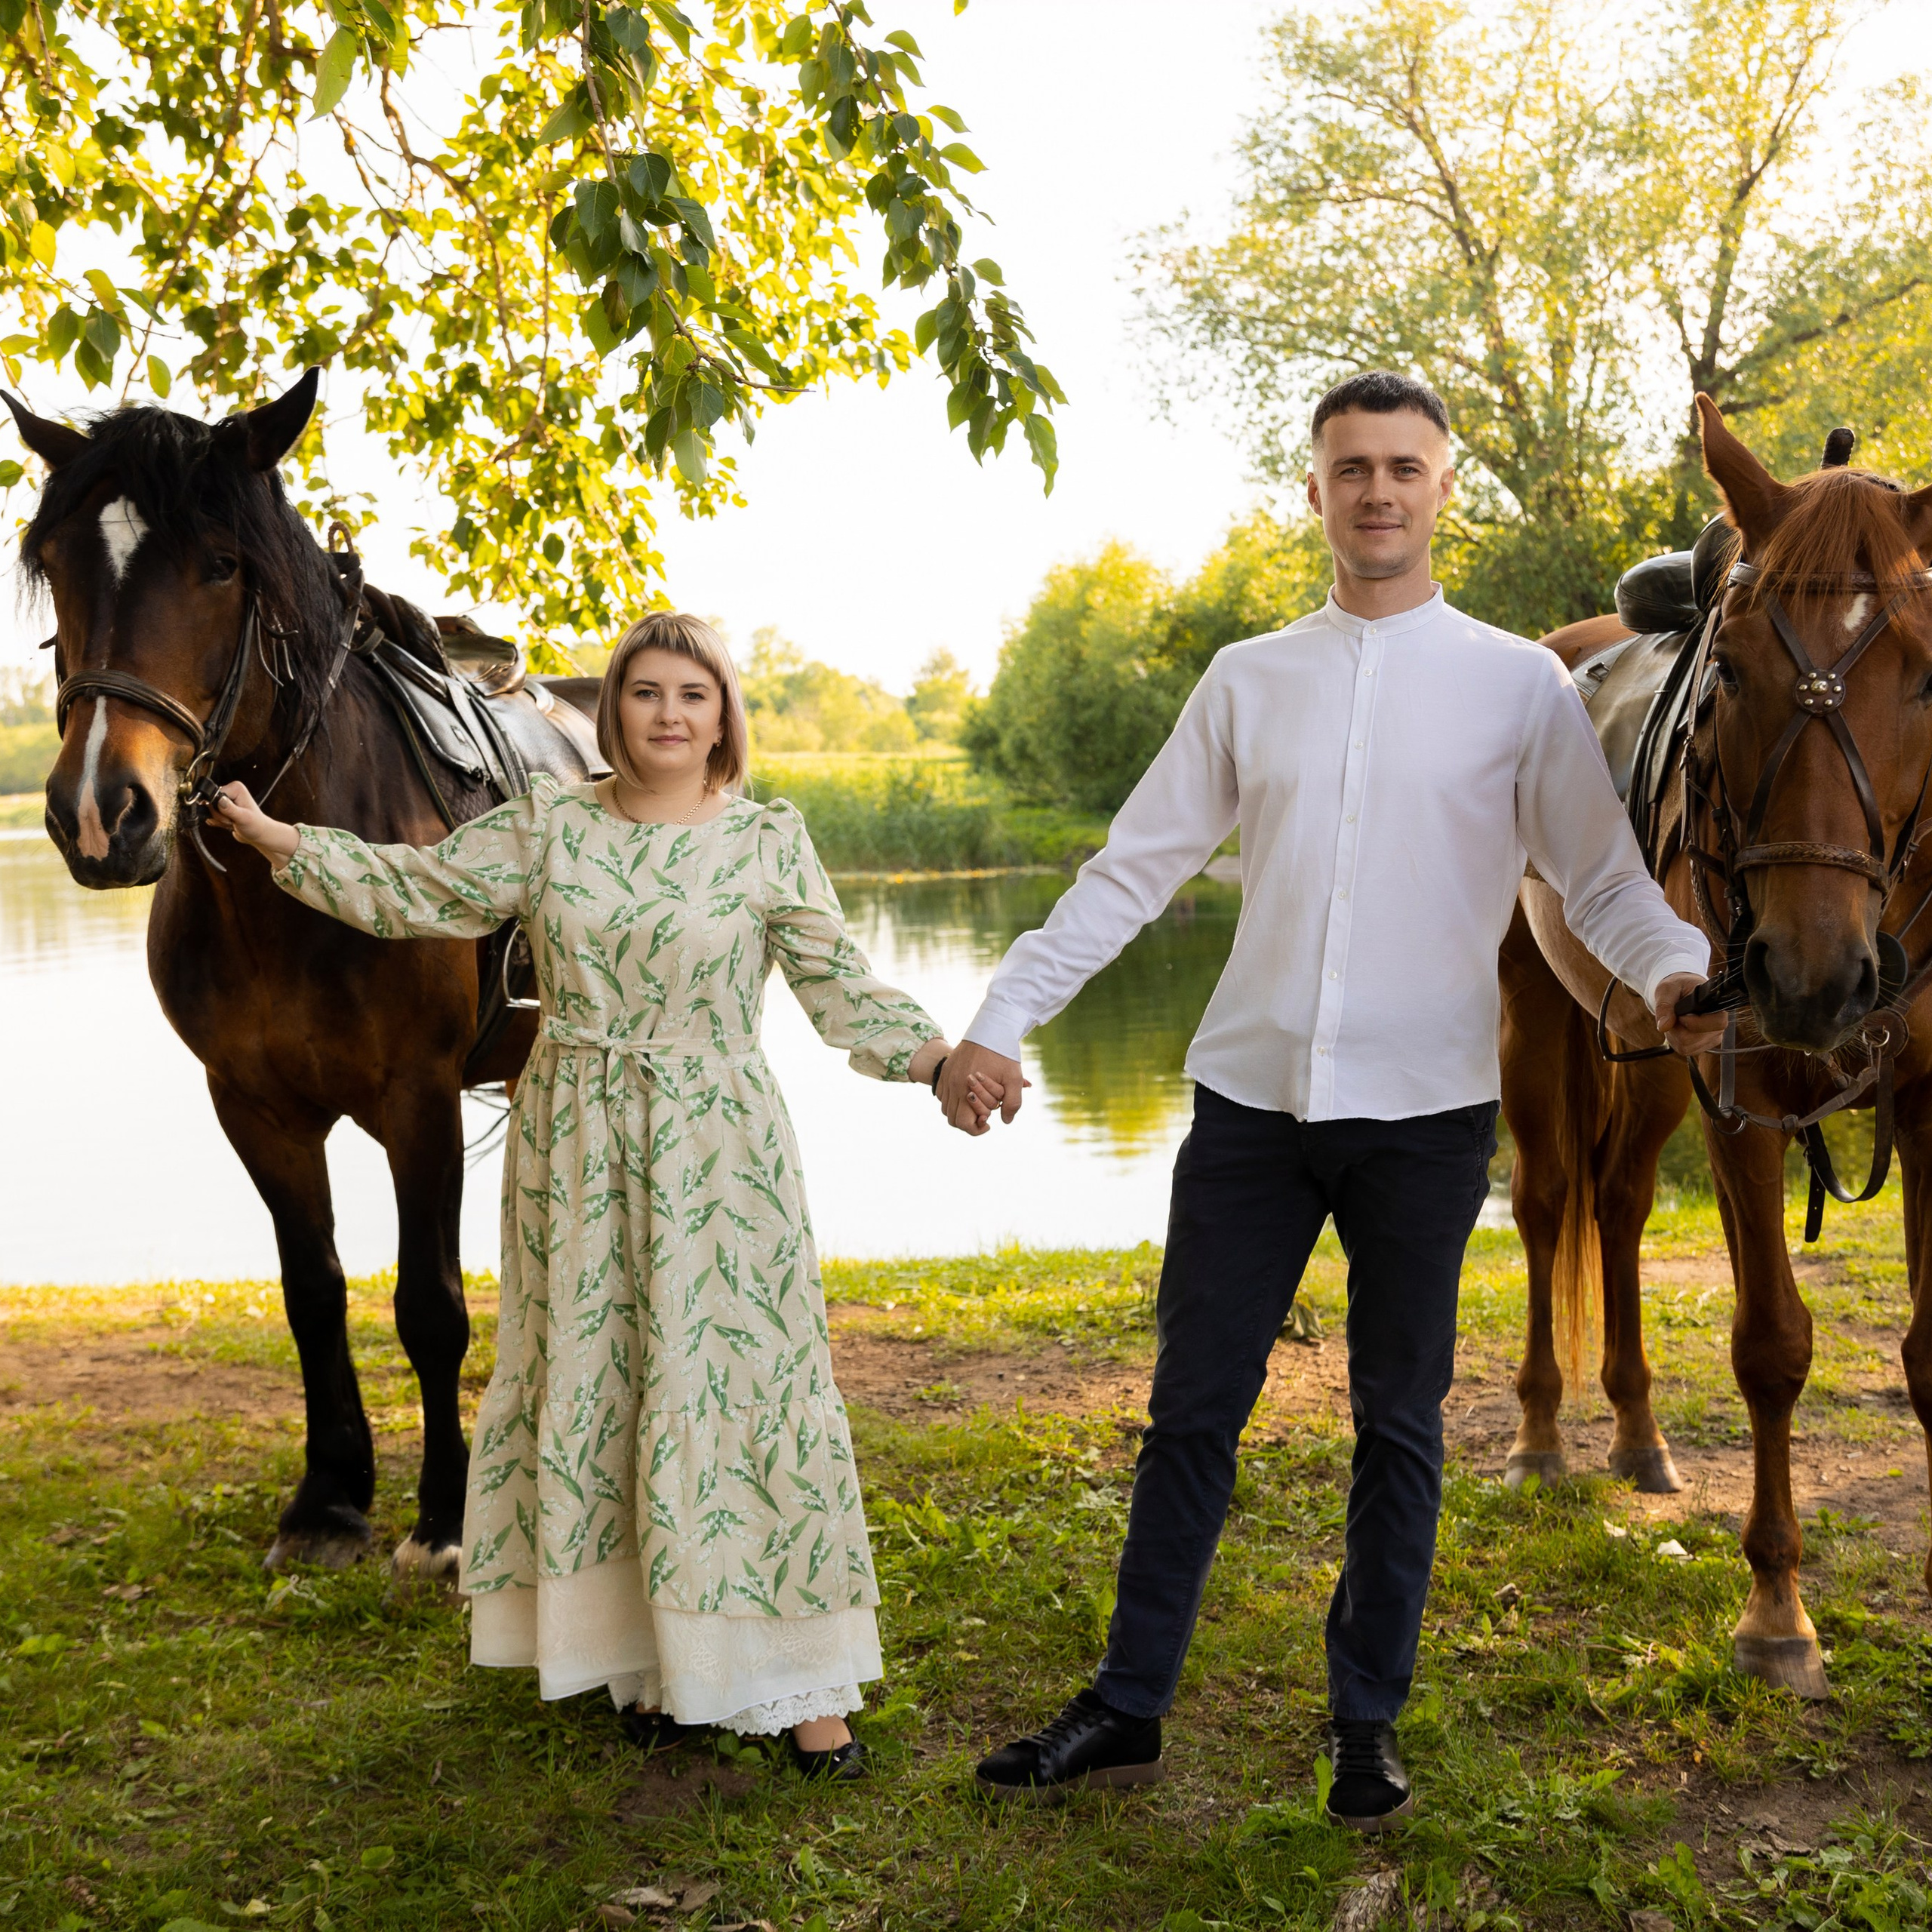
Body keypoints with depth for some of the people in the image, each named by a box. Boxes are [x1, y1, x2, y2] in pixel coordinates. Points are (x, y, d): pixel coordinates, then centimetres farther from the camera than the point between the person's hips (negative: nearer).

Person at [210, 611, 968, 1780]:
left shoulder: (769, 840, -1)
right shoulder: (548, 824, 3)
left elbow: (841, 987, 1)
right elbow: (412, 893, 9)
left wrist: (936, 1057, -12)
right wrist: (275, 837, 5)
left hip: (716, 1152, -2)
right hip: (575, 1147, 3)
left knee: (740, 1391, -3)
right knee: (594, 1392, 7)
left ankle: (798, 1681, 8)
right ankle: (655, 1660, 23)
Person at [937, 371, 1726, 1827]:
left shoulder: (1523, 686, 1)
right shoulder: (1249, 682, 7)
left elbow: (1605, 881, 0)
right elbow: (1131, 874, 5)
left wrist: (1677, 969, -22)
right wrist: (999, 1020, -2)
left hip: (1426, 1112, -1)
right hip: (1253, 1102, 2)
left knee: (1398, 1423, 11)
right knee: (1192, 1410, 9)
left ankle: (1368, 1728, 28)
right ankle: (1128, 1711, 24)